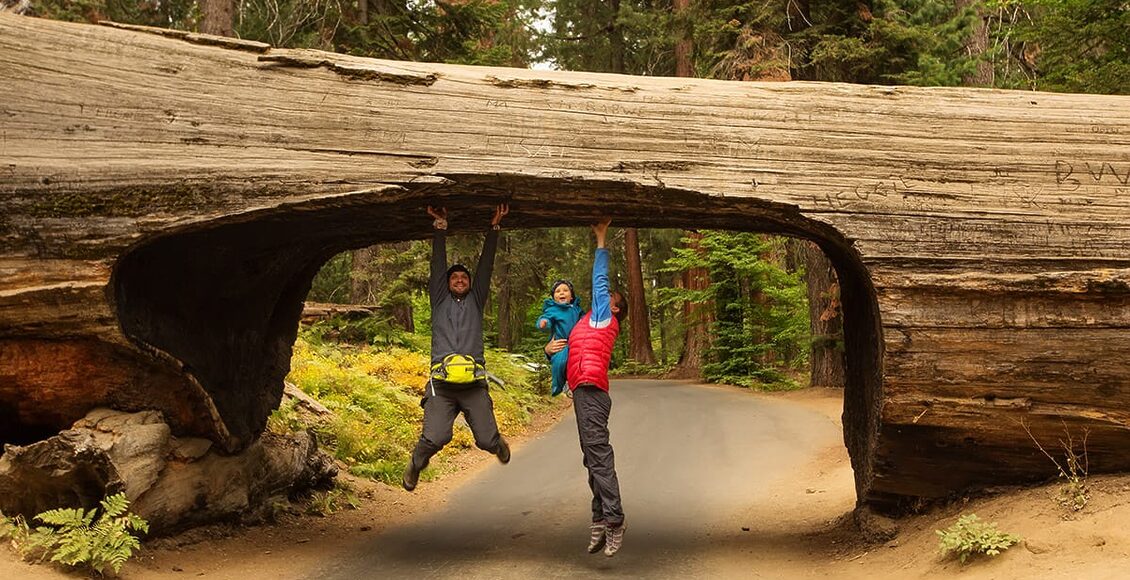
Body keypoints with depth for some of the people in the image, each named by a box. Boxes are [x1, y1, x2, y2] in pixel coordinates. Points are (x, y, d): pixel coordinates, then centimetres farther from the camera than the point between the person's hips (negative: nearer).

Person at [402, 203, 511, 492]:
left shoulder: (475, 300, 20)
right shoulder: (440, 300, 17)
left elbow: (486, 264, 14)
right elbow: (438, 264, 11)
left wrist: (494, 226, 10)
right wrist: (441, 227, 6)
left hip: (474, 384, 1)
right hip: (442, 384, -1)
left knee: (487, 439, -4)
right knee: (435, 438, -15)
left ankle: (497, 443, 35)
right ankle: (415, 465, 18)